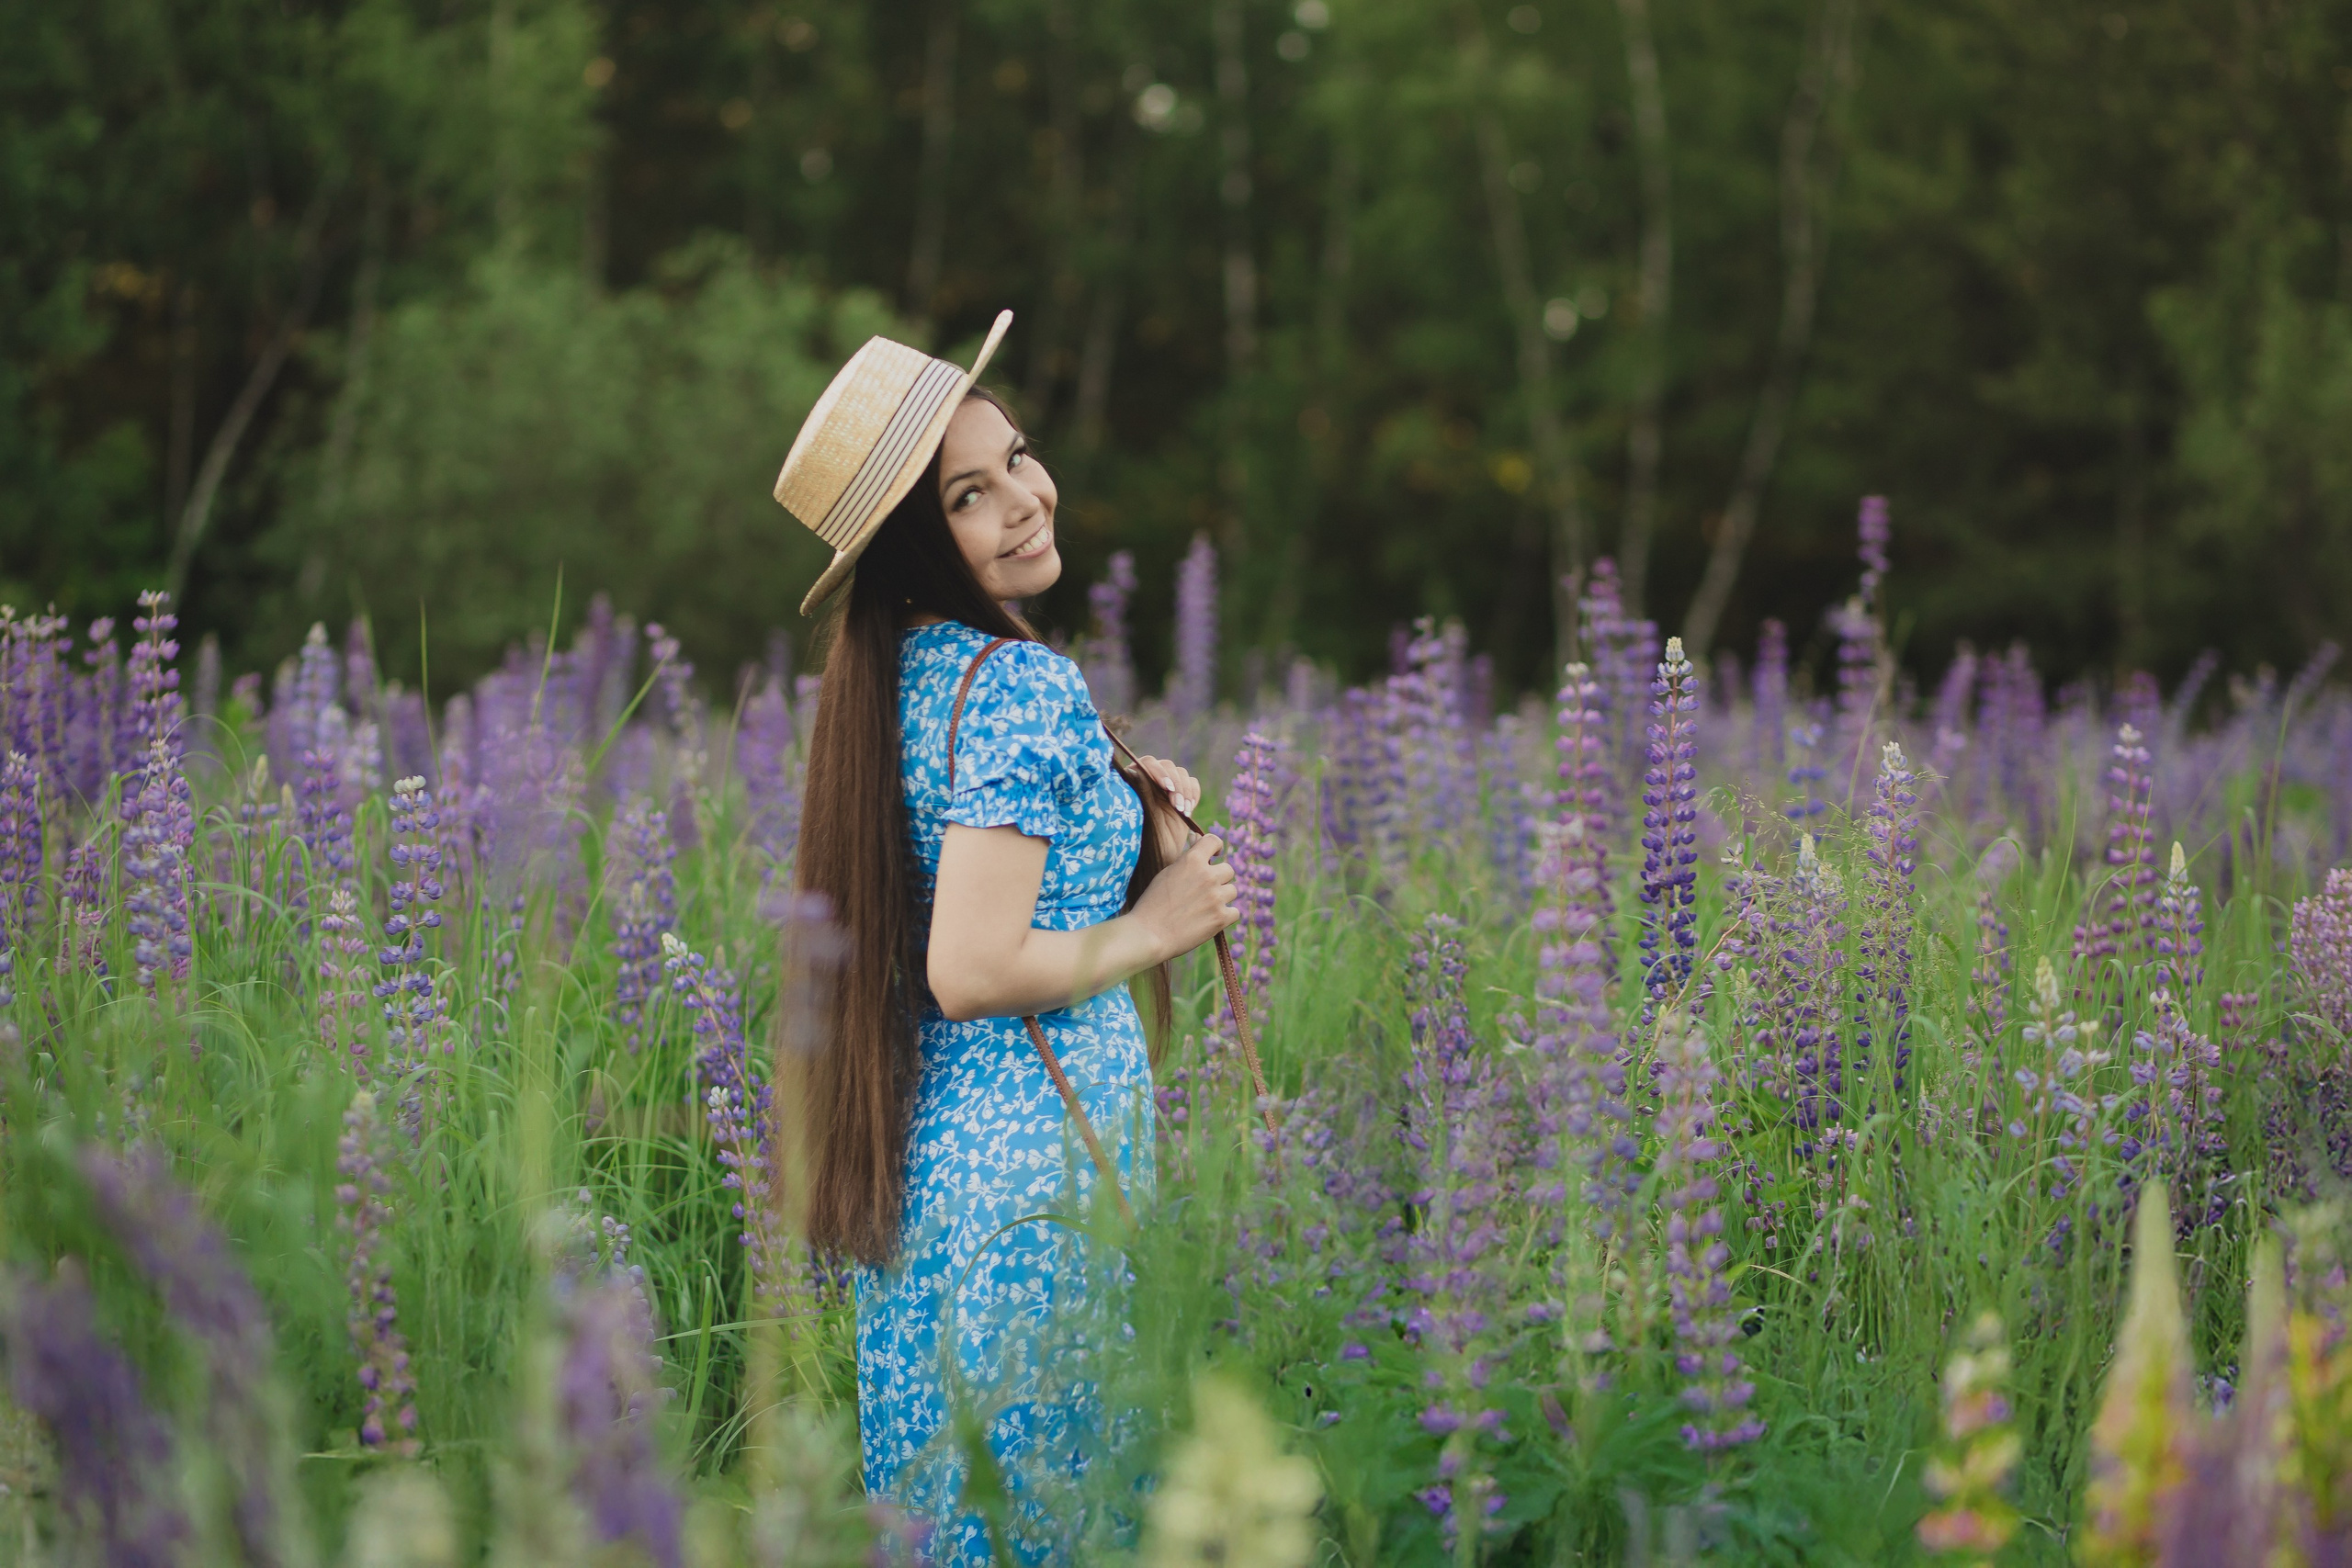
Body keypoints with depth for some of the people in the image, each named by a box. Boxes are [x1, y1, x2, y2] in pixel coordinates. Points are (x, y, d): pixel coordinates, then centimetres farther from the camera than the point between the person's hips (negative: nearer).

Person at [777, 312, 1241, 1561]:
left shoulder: (899, 668, 9)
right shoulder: (1024, 684, -18)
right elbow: (972, 971, -23)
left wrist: (1127, 822, 9)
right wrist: (1155, 928, -10)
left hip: (916, 1161, 9)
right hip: (1036, 1170, -9)